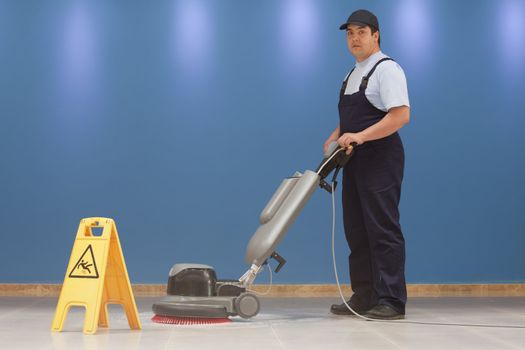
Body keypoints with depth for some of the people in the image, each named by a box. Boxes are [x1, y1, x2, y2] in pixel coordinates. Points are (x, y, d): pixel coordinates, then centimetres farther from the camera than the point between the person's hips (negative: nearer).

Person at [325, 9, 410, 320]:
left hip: (380, 162, -9)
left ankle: (392, 301, -4)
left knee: (383, 230, -9)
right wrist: (335, 138, 10)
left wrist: (360, 136, -24)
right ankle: (364, 297, 17)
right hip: (355, 162, 9)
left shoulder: (387, 69, -9)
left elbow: (401, 115, -20)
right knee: (357, 231, 10)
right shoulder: (354, 74, 19)